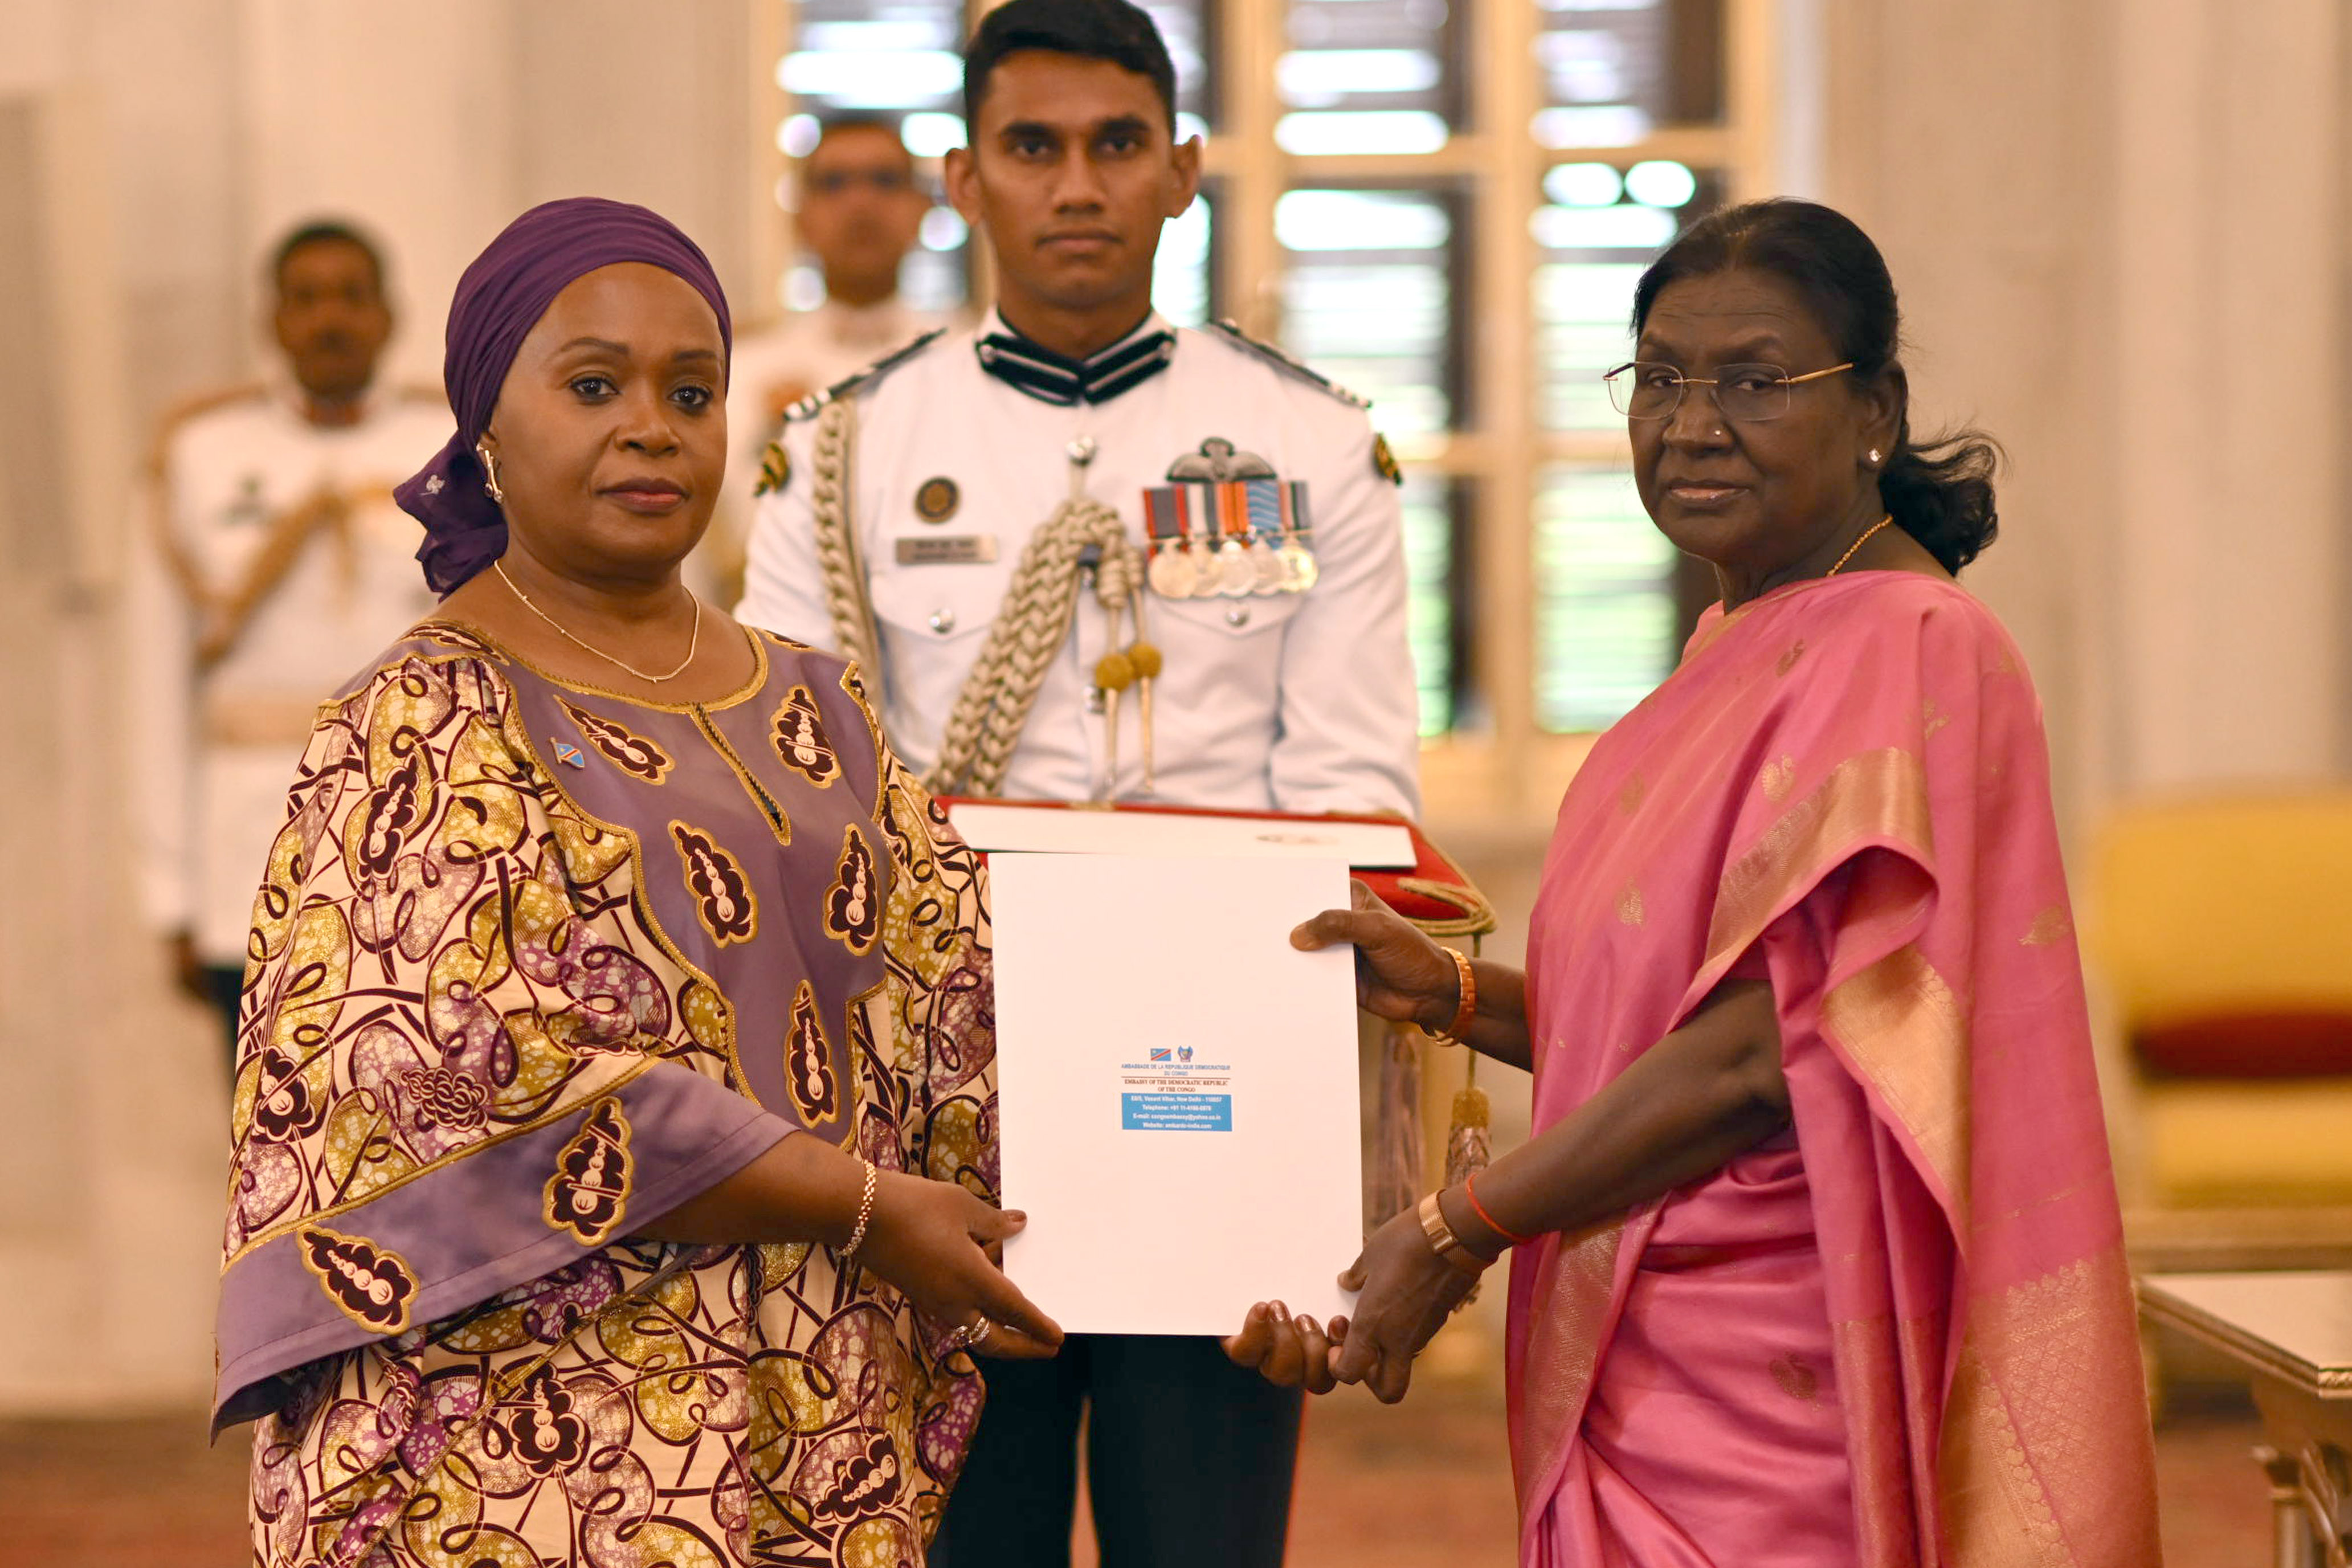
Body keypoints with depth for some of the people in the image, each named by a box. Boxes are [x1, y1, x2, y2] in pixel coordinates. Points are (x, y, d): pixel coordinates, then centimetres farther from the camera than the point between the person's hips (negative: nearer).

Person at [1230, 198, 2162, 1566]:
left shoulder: (1907, 654, -15)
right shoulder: (1739, 646, 14)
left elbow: (1769, 1054, -20)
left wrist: (1454, 1234, -13)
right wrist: (1452, 994, 5)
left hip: (1783, 1386, -8)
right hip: (1653, 1376, 8)